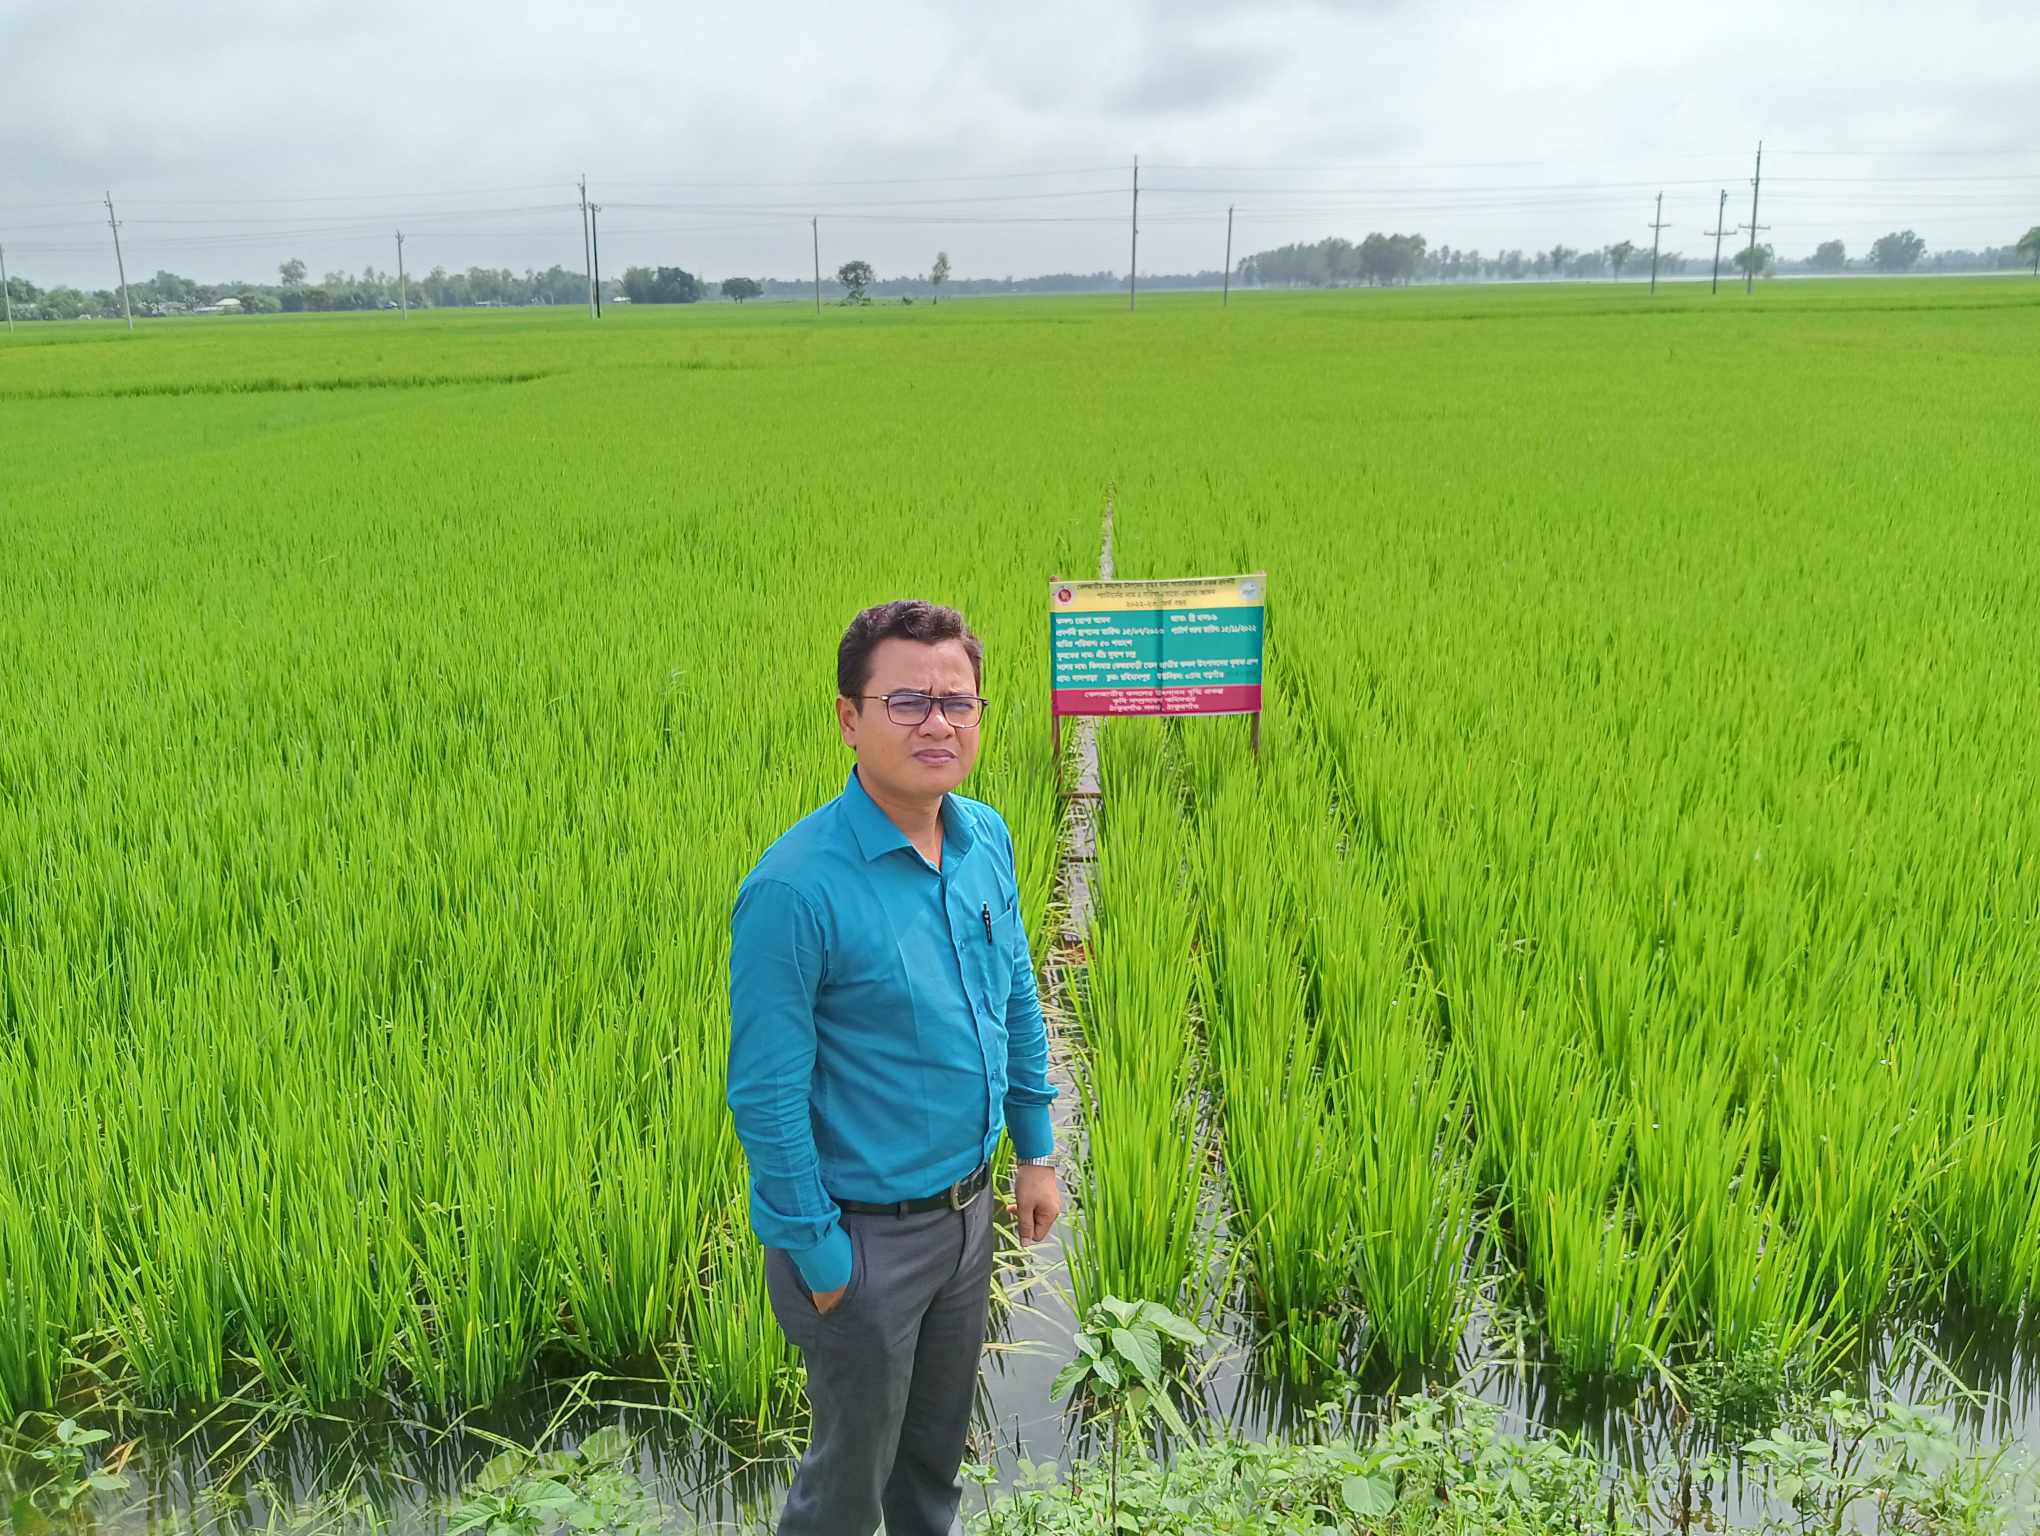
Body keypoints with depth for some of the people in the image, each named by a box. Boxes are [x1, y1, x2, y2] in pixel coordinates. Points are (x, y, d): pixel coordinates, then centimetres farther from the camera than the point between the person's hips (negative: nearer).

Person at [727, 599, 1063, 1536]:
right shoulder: (795, 888, -27)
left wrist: (1036, 1151, 11)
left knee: (941, 1437, 27)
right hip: (866, 1232, -6)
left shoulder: (988, 839, -4)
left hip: (968, 1208, 6)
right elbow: (765, 1093, -20)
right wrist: (817, 1253, -14)